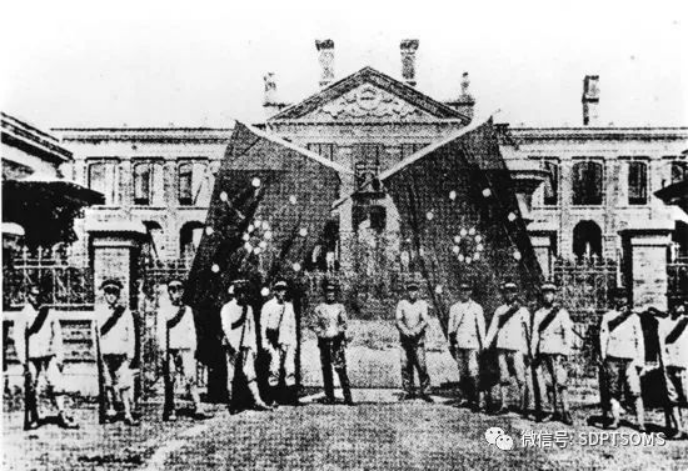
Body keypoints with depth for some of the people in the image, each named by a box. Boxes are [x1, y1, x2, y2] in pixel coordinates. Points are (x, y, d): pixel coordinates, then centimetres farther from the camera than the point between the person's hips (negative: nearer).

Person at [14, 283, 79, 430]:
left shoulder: (50, 313, 8)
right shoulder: (23, 315, 1)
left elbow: (57, 336, 10)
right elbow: (19, 339, -2)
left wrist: (60, 357, 5)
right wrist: (23, 360, -10)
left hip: (49, 356, 2)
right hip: (32, 357, -2)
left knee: (57, 384, -4)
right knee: (31, 388, 4)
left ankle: (62, 416, 1)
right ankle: (32, 418, 18)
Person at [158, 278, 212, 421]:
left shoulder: (188, 310, 16)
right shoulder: (163, 310, 7)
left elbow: (192, 331, 15)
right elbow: (161, 331, 0)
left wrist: (193, 349, 7)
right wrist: (164, 350, -10)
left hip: (186, 350, 2)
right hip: (170, 350, -2)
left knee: (190, 379, -6)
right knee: (169, 382, 0)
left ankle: (198, 409, -9)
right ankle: (170, 412, 8)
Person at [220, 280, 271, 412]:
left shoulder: (248, 308, 13)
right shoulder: (227, 308, -3)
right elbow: (226, 328, -11)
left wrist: (254, 346, 9)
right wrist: (233, 346, -18)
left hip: (246, 346, 3)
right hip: (232, 347, -3)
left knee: (250, 373, -5)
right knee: (231, 376, 3)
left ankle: (257, 401, -9)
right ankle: (232, 405, 12)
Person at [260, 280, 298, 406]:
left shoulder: (289, 306, 13)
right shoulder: (268, 306, 1)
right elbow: (263, 326, 1)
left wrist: (294, 342, 13)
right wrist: (265, 343, -4)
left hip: (288, 342, 3)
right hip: (274, 342, -3)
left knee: (290, 369, -2)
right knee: (275, 369, -5)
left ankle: (292, 397, 2)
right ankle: (272, 398, 3)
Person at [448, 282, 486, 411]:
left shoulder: (476, 308, 4)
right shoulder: (454, 308, 13)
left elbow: (481, 327, 3)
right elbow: (451, 326, 16)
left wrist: (482, 344, -1)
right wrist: (451, 343, 12)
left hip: (472, 344, -4)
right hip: (458, 344, 4)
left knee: (473, 372, -12)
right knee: (462, 373, 6)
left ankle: (478, 401, -10)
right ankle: (468, 399, 15)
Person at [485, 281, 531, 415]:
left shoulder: (523, 310, 6)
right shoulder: (499, 310, 15)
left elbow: (528, 330, 3)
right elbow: (493, 328, 13)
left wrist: (528, 349, -5)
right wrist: (486, 344, 1)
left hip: (517, 348, -3)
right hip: (501, 347, 3)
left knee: (520, 378, -6)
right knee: (503, 378, 5)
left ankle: (523, 407, -1)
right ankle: (503, 405, 10)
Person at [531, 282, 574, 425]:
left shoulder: (561, 312, 3)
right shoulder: (538, 313, 16)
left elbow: (568, 332, -3)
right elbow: (535, 333, 14)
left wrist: (566, 350, -12)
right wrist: (533, 351, 7)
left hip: (557, 352, -4)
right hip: (542, 352, 4)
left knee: (560, 382, -8)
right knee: (540, 381, 2)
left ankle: (565, 412, -2)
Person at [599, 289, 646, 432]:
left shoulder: (634, 316, 9)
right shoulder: (608, 316, 10)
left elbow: (640, 340, 7)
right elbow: (603, 337, 8)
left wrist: (640, 361, 1)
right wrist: (604, 359, 1)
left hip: (630, 359, -1)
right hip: (612, 359, 1)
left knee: (635, 392, -8)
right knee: (614, 392, 4)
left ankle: (641, 423, -5)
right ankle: (615, 420, 11)